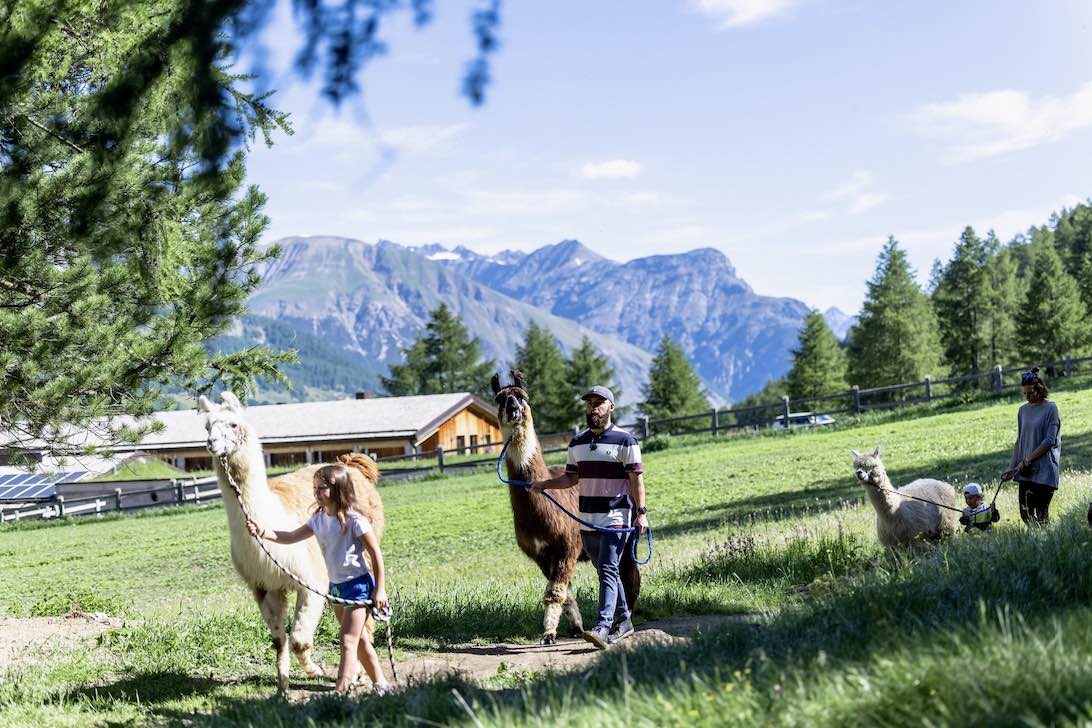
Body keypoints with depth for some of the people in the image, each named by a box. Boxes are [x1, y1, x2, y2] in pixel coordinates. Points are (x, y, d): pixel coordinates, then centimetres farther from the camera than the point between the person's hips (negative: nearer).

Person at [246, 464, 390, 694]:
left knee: (348, 641, -11)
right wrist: (264, 533, -16)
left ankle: (342, 688, -13)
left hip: (358, 584, -8)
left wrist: (379, 589, -14)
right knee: (358, 638, 16)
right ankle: (380, 682, 28)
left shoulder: (354, 520, -19)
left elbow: (376, 554, -15)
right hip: (335, 587, 8)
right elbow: (292, 537, 1)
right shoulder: (319, 518, 3)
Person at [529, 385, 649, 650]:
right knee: (606, 573, 14)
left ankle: (602, 628, -23)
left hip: (615, 518, -6)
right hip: (587, 520, 6)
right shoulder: (577, 443, 13)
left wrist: (641, 512, -12)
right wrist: (544, 484, 1)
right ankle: (623, 621, 26)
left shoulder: (625, 441, -4)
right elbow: (571, 478, 16)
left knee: (608, 571, -15)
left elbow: (636, 478, -6)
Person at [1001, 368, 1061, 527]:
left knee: (1041, 515, -7)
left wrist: (1028, 460, -12)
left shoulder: (1051, 408, -4)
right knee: (1025, 514, 2)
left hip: (1045, 471, -6)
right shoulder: (1023, 410, 13)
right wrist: (1012, 467, 8)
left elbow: (1049, 441, -10)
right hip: (1025, 472, 6)